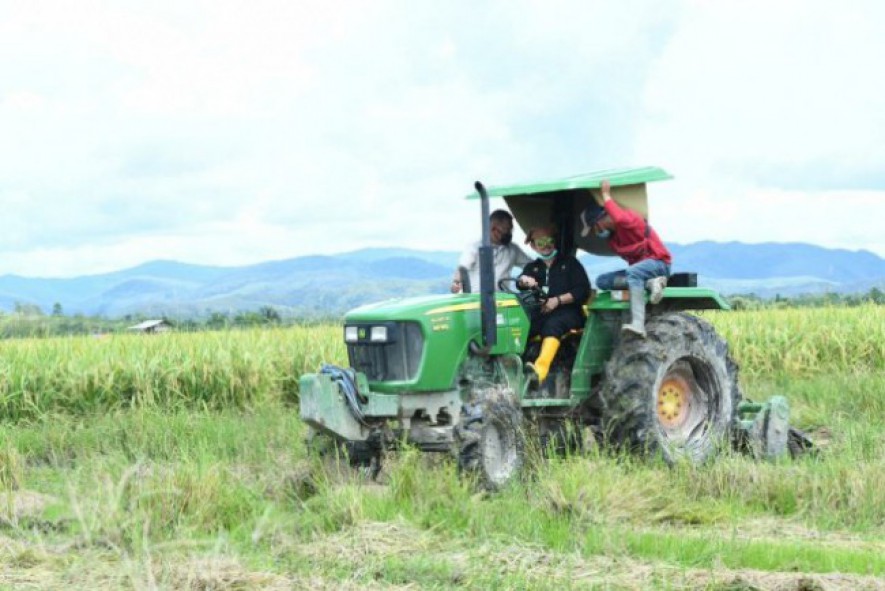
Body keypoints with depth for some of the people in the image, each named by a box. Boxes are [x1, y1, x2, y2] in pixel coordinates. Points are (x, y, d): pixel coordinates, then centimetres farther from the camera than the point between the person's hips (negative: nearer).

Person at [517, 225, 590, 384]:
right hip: (539, 313, 3)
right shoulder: (532, 267, 26)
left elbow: (583, 291, 4)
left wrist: (558, 300, -10)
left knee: (552, 325, -38)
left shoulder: (569, 263, 17)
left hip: (567, 311, -3)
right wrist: (524, 280, -24)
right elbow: (520, 283, 3)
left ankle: (540, 369, -61)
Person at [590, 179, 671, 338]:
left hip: (658, 263, -8)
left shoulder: (631, 218, -15)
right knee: (602, 281, -12)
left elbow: (620, 219, -34)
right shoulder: (611, 235, 15)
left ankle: (638, 324, -52)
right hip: (637, 266, 8)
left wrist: (606, 196, -25)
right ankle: (650, 283, -26)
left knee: (633, 272, -40)